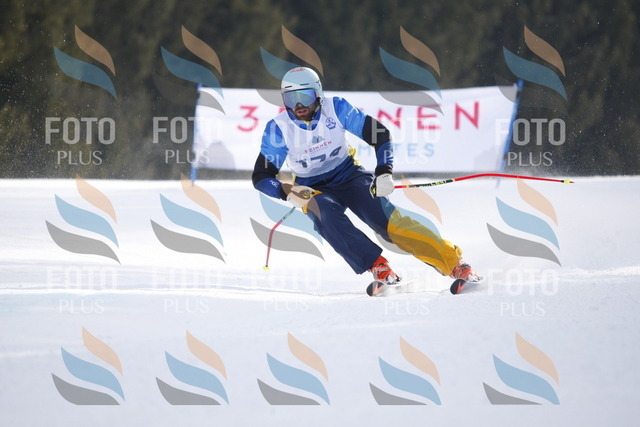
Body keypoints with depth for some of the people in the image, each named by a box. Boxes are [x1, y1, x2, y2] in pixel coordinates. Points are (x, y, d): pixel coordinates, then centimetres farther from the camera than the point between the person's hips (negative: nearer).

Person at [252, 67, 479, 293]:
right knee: (328, 217, -35)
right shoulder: (279, 128, -14)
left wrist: (384, 172, -21)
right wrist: (287, 192, -28)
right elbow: (261, 177, -9)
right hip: (314, 190, 0)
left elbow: (380, 135, -9)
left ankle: (452, 260, -24)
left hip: (349, 176, 0)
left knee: (385, 218, -23)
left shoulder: (335, 108, -15)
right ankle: (377, 266, -32)